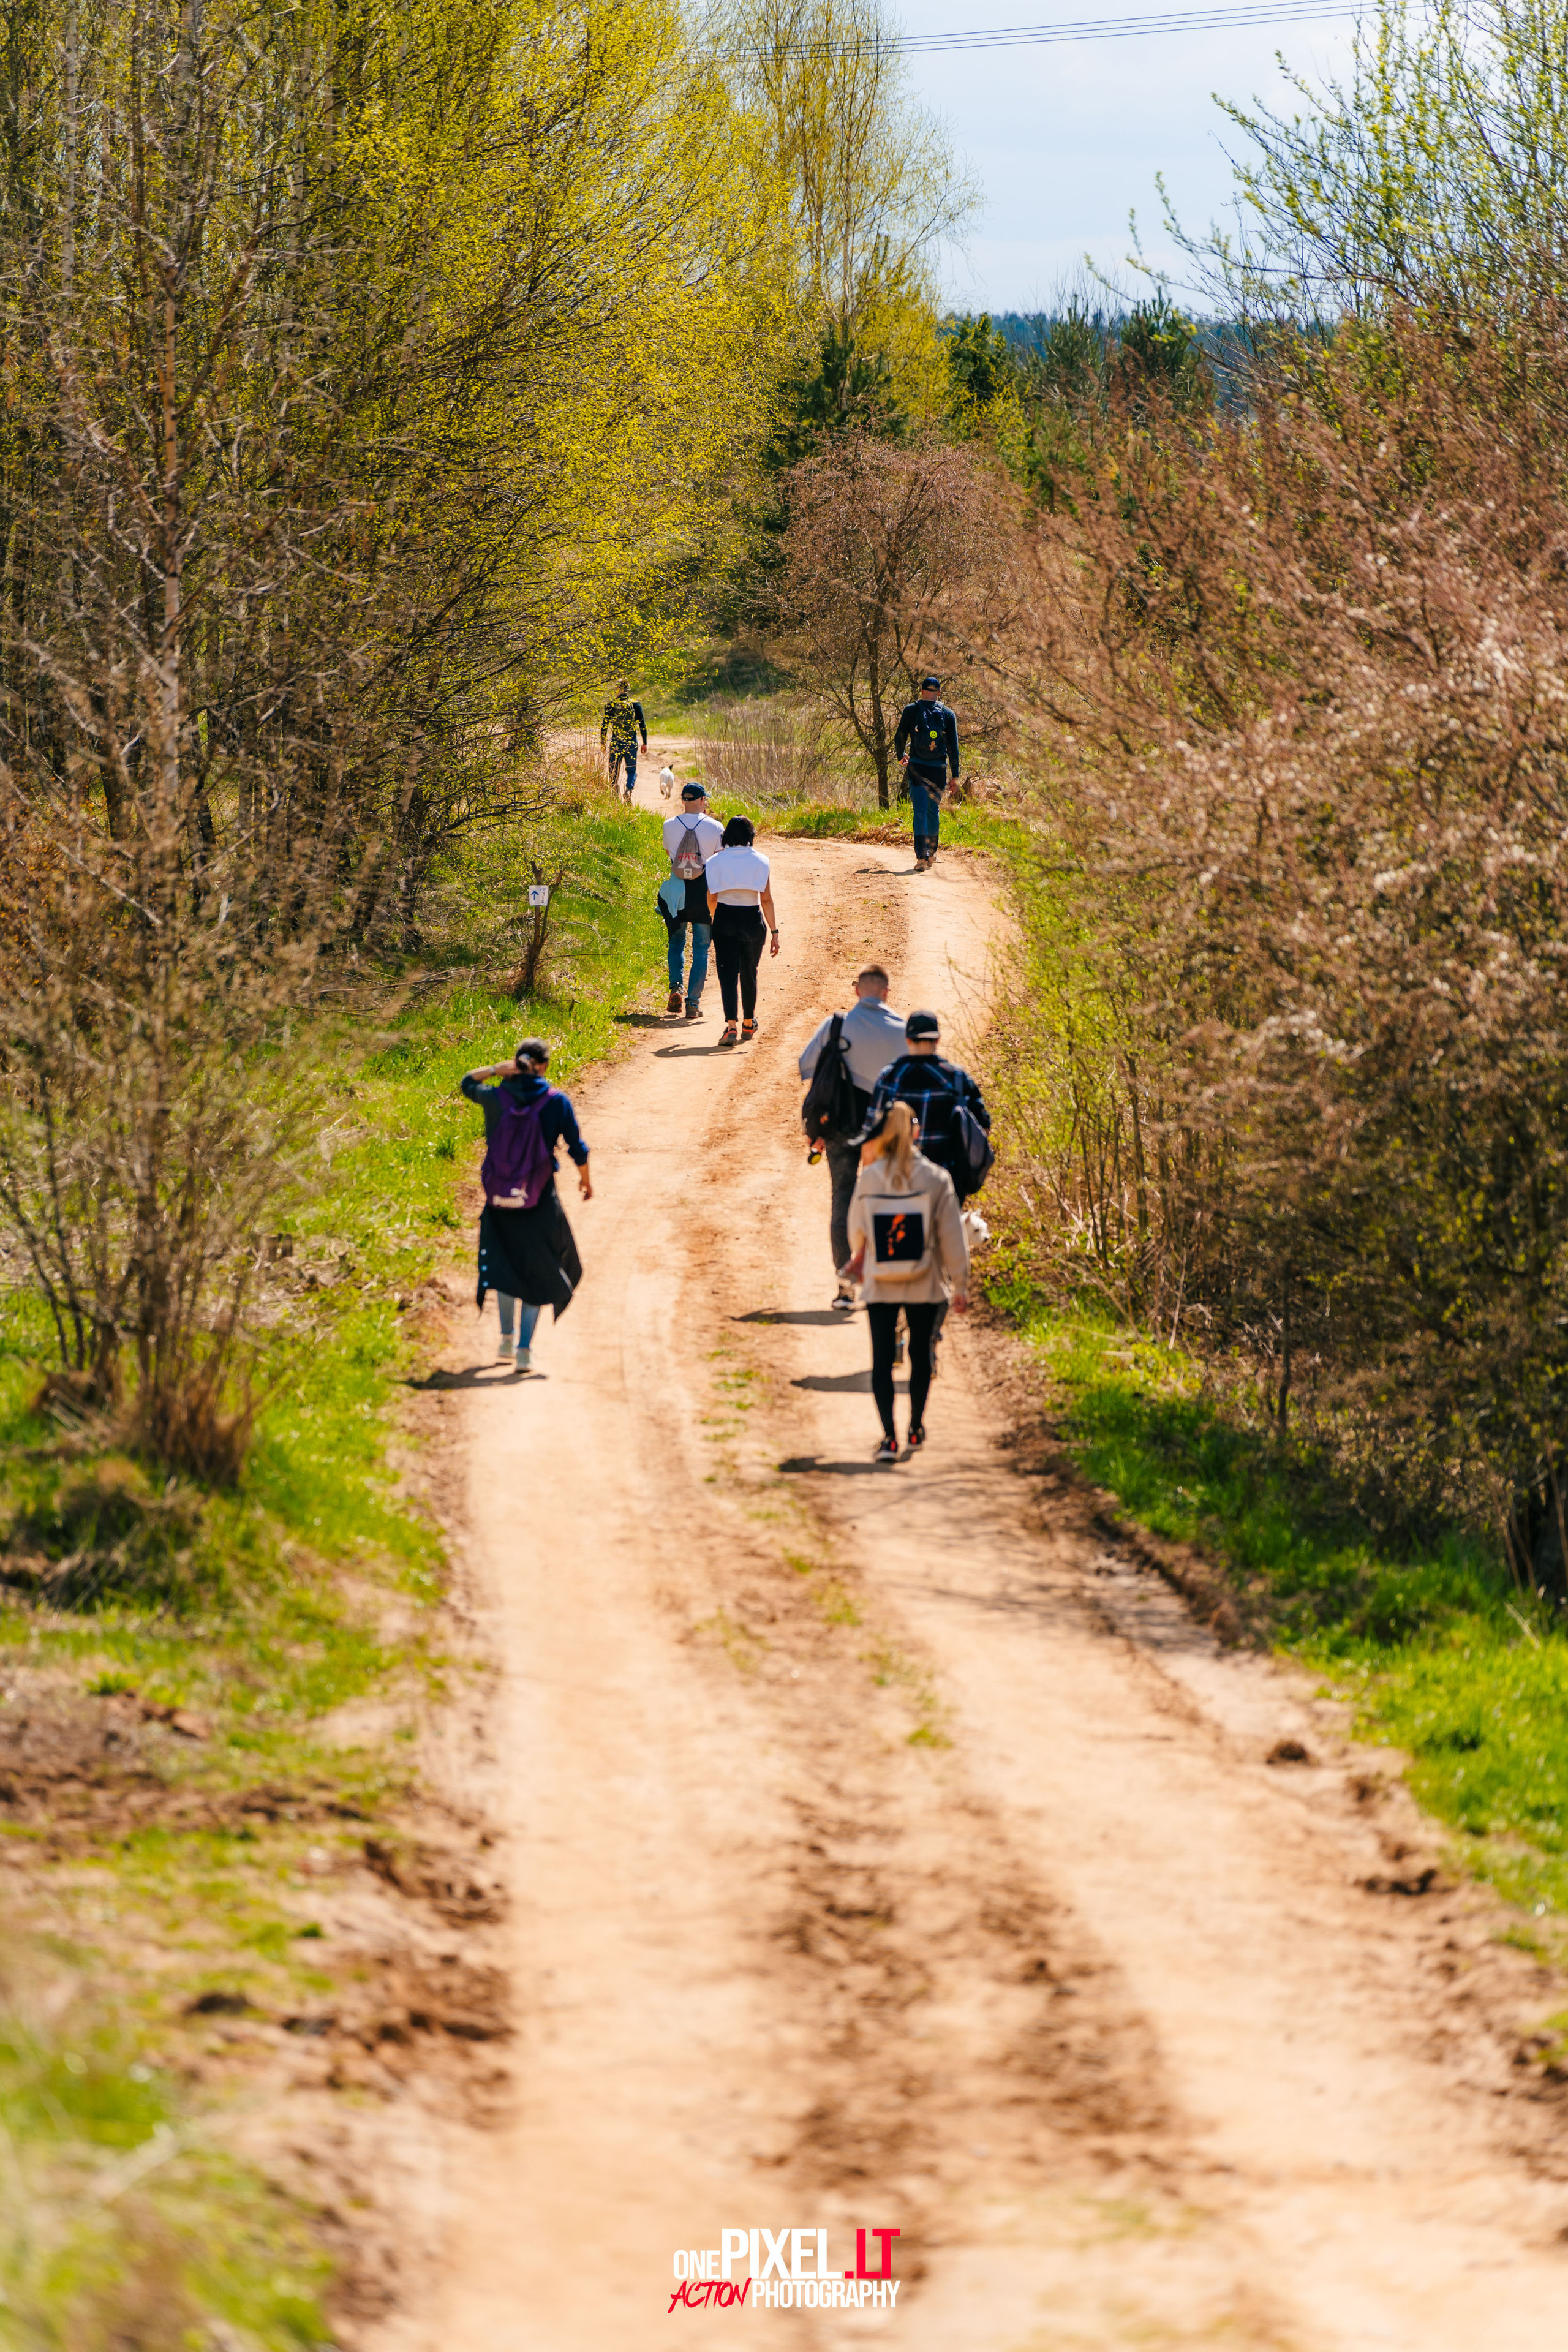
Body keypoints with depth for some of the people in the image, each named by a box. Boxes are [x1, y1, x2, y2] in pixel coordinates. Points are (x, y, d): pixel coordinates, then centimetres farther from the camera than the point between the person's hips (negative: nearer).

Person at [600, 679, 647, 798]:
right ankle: (629, 789, -19)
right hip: (631, 743, 0)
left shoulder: (611, 705, -3)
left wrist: (602, 743, 8)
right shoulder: (636, 705, -2)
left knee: (614, 772, 11)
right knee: (632, 771, 9)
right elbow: (642, 726, 0)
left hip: (615, 743, 0)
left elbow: (604, 725, -1)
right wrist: (645, 743, 8)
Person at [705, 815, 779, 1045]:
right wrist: (774, 932, 0)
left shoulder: (717, 861, -1)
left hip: (724, 920, -1)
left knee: (728, 974, -3)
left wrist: (714, 918, 24)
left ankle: (731, 1025, -20)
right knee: (749, 974, 17)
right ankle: (749, 1024, 32)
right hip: (752, 920, 1)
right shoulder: (760, 861, -3)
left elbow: (711, 898, 4)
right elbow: (767, 900, -4)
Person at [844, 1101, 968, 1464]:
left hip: (880, 1287, 0)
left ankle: (889, 1436, -8)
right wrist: (959, 1284, 4)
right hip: (924, 1286, 1)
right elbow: (951, 1236, -6)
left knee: (882, 1359, 2)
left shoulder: (868, 1179, -8)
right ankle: (916, 1429, 27)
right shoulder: (935, 1179, -10)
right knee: (921, 1354, 18)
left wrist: (858, 1256, 27)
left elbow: (857, 1229, 5)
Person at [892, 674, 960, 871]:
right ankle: (931, 854, 28)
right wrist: (955, 774, 5)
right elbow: (953, 746, 2)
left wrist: (901, 756, 26)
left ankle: (922, 856, -22)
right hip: (939, 769, 2)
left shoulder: (911, 710, 1)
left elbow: (900, 738, 5)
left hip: (917, 767, -2)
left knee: (920, 811, -7)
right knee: (934, 811, 18)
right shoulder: (947, 714, 5)